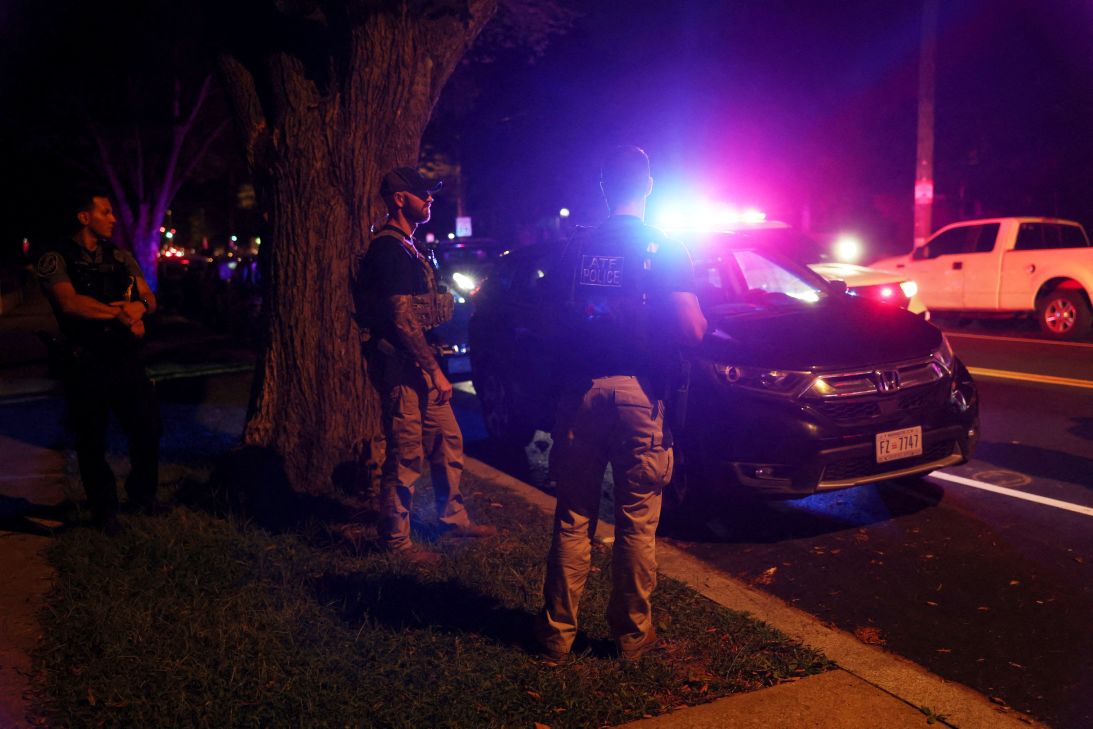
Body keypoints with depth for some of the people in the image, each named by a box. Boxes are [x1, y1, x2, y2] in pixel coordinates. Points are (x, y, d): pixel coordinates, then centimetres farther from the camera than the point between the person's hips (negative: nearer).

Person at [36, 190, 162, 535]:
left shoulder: (120, 257, 11)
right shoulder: (56, 259, -6)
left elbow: (150, 299, 6)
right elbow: (70, 302, -22)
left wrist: (139, 306, -17)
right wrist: (120, 312, -18)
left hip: (126, 358, 4)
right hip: (85, 365, -4)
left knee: (148, 427, 8)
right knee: (92, 441, 6)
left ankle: (142, 494, 31)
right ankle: (104, 509, 23)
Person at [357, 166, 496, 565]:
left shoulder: (406, 247, 18)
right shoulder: (389, 249, -15)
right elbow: (402, 319, -21)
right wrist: (435, 371, -20)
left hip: (420, 363, 10)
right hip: (401, 367, -10)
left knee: (447, 442, 16)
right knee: (406, 456, -3)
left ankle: (453, 518, 30)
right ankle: (395, 540, 10)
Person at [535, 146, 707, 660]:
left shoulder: (577, 246, 6)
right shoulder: (665, 250, -1)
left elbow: (552, 316, 7)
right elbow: (691, 329, -8)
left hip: (580, 390, 2)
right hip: (637, 391, -2)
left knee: (573, 517, 11)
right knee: (637, 520, 9)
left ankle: (558, 631, 20)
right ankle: (632, 632, 20)